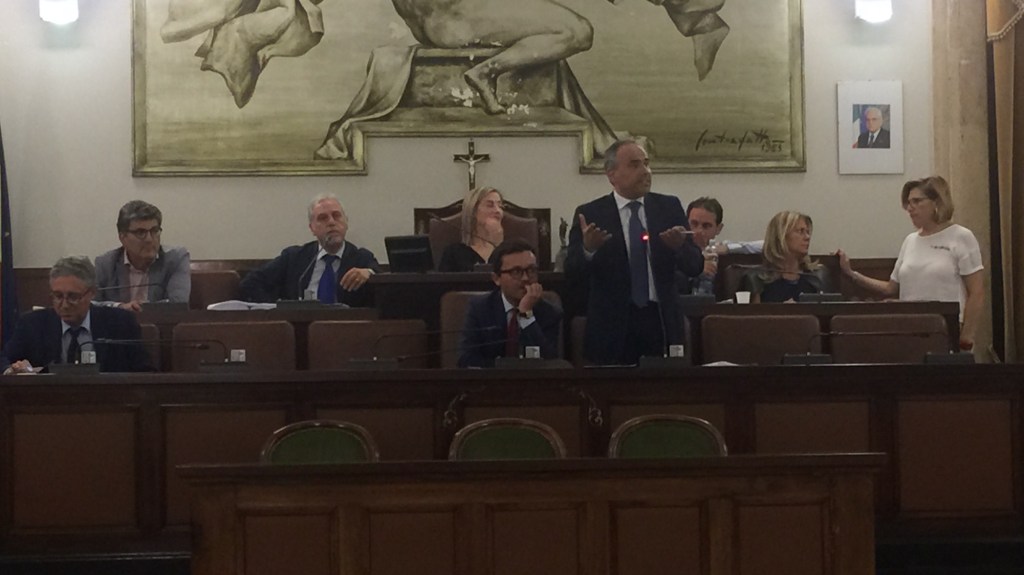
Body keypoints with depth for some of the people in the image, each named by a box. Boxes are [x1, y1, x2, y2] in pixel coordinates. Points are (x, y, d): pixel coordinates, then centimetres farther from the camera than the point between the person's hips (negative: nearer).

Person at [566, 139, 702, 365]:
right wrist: (588, 249, -27)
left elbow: (695, 266, 2)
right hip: (612, 328, -2)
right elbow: (573, 277, -7)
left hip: (662, 323, 2)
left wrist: (680, 246, -19)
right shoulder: (591, 214, -2)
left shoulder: (669, 207, 5)